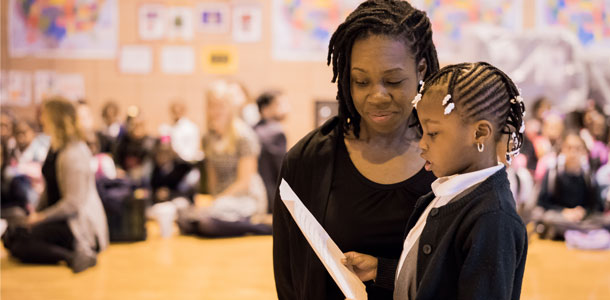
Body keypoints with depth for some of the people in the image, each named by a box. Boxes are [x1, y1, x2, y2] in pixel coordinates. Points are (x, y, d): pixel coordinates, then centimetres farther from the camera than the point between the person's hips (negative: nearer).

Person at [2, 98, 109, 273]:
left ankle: (74, 256, -25)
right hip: (63, 219, 10)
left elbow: (73, 203, -21)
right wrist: (37, 213, 7)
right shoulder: (55, 148, 12)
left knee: (18, 244, -24)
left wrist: (41, 217, -12)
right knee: (9, 238, 2)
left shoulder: (73, 154, -20)